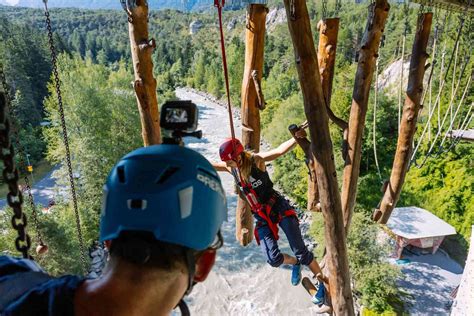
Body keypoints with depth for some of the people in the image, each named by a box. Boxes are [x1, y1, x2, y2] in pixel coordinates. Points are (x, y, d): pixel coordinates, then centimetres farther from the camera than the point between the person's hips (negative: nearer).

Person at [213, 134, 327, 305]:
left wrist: (296, 139, -47)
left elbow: (280, 150, -31)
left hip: (278, 207, -4)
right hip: (261, 217, 5)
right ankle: (295, 263, 27)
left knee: (301, 252, -5)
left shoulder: (256, 160, -16)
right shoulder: (231, 167, 0)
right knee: (274, 259, -9)